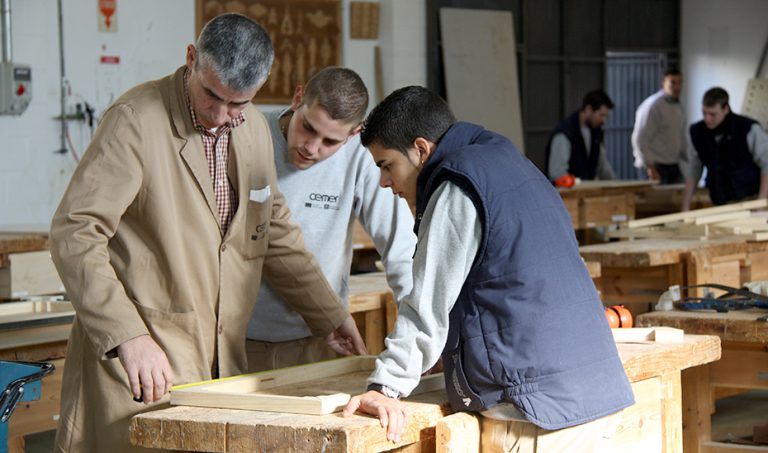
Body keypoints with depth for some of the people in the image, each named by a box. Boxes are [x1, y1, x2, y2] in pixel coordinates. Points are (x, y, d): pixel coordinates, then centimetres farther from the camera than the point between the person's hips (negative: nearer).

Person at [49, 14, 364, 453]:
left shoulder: (255, 128, 11)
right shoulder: (137, 120, -12)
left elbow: (275, 232, 24)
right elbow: (74, 234, -16)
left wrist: (331, 315, 26)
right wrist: (127, 336, -23)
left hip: (221, 357, 6)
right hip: (141, 359, -6)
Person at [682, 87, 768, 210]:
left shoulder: (749, 129, -11)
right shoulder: (697, 132, 2)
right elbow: (693, 171, 11)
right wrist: (685, 208, 9)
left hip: (749, 200, -3)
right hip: (719, 205, 4)